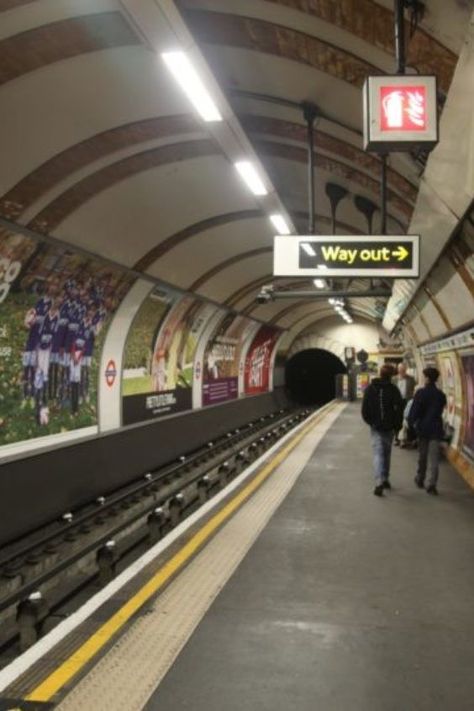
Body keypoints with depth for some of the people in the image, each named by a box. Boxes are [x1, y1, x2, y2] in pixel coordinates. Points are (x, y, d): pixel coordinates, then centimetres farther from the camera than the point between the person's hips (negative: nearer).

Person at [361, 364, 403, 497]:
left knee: (378, 454, -6)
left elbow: (365, 409, 1)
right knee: (387, 453, 16)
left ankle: (379, 482, -21)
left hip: (375, 427, 0)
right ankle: (385, 479, 24)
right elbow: (399, 409, -9)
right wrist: (398, 425, 1)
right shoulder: (393, 389, -7)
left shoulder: (370, 389, -1)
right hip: (389, 427, 0)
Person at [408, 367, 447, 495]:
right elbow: (441, 410, 6)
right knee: (434, 458, 1)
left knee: (422, 456, 16)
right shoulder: (441, 395, 0)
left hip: (423, 428, -1)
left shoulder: (421, 393, -11)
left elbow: (414, 410, -12)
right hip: (436, 429, 1)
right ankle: (432, 484, -6)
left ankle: (420, 480, 28)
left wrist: (411, 422, 2)